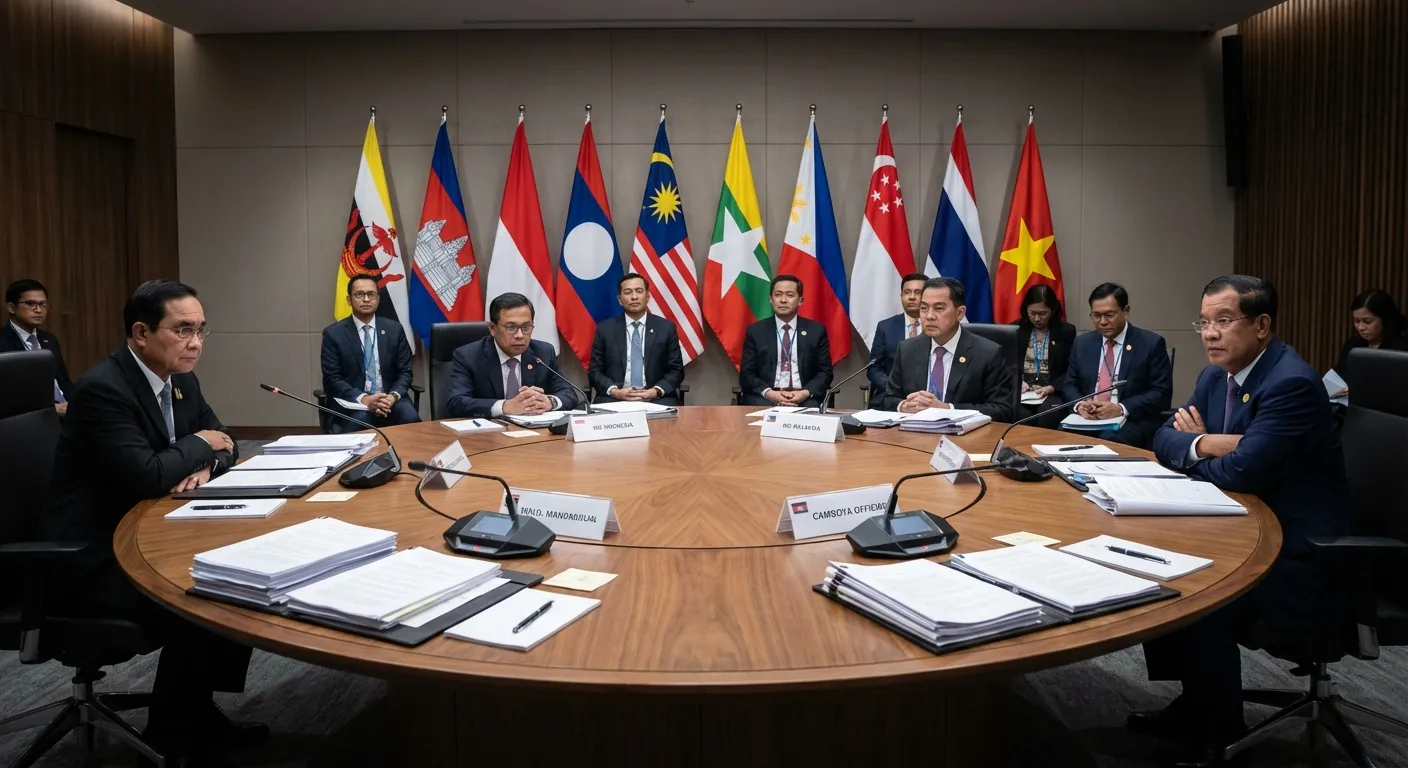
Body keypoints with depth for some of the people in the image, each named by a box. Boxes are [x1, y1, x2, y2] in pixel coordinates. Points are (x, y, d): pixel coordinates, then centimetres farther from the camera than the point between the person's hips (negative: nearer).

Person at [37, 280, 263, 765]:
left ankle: (200, 711, 10)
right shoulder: (103, 388, -23)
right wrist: (201, 446, -14)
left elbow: (220, 438, 12)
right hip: (88, 558, -9)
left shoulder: (180, 379, 4)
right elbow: (145, 476, -32)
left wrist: (205, 467, -11)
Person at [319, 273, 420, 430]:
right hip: (352, 403, -2)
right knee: (359, 421, -36)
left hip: (389, 399, 3)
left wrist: (393, 396, -14)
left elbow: (404, 372, 8)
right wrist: (363, 399, -20)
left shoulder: (394, 329, 9)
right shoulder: (333, 333, 2)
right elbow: (332, 379, -3)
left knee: (411, 420, -29)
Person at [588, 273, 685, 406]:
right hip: (615, 398, 0)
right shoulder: (605, 329, 7)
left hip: (655, 398, 0)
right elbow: (594, 371, 7)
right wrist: (614, 391, -12)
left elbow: (676, 370, 6)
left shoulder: (666, 328, 7)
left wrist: (656, 391, -12)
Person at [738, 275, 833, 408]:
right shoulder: (755, 331, 7)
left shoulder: (816, 330, 9)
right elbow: (746, 374, 4)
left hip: (804, 398, 1)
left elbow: (825, 372, 7)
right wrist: (768, 393, -14)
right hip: (766, 397, -1)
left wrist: (806, 393, -12)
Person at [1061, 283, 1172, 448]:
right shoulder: (1082, 343, 14)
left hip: (1132, 422, -3)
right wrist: (1079, 404, -10)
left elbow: (1162, 393, -4)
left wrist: (1122, 409, -18)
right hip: (1086, 419, 4)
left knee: (1109, 441, -36)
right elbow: (1069, 385, 14)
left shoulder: (1151, 343, 1)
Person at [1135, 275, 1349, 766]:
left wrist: (1193, 451, -8)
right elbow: (1165, 439, 6)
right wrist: (1205, 443, -17)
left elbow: (1240, 471, -30)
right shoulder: (1216, 375, 5)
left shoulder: (1292, 383, -24)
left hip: (1300, 554, -10)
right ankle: (1194, 703, 15)